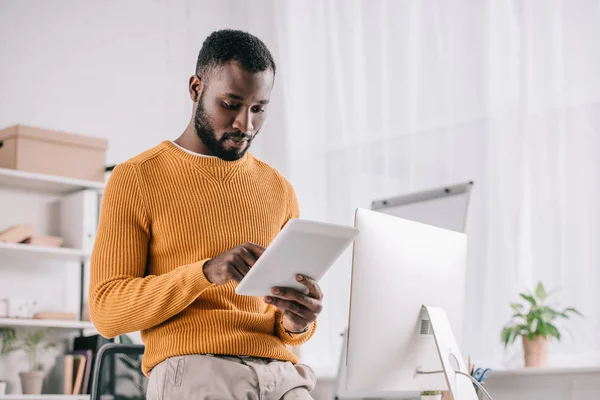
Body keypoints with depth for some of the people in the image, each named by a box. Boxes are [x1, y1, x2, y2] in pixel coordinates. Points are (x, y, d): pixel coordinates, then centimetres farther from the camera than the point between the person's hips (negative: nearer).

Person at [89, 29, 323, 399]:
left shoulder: (278, 189, 17)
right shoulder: (136, 178, 4)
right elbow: (107, 311, -3)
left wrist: (298, 323, -5)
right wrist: (207, 271, -17)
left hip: (278, 367, 4)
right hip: (191, 365, -4)